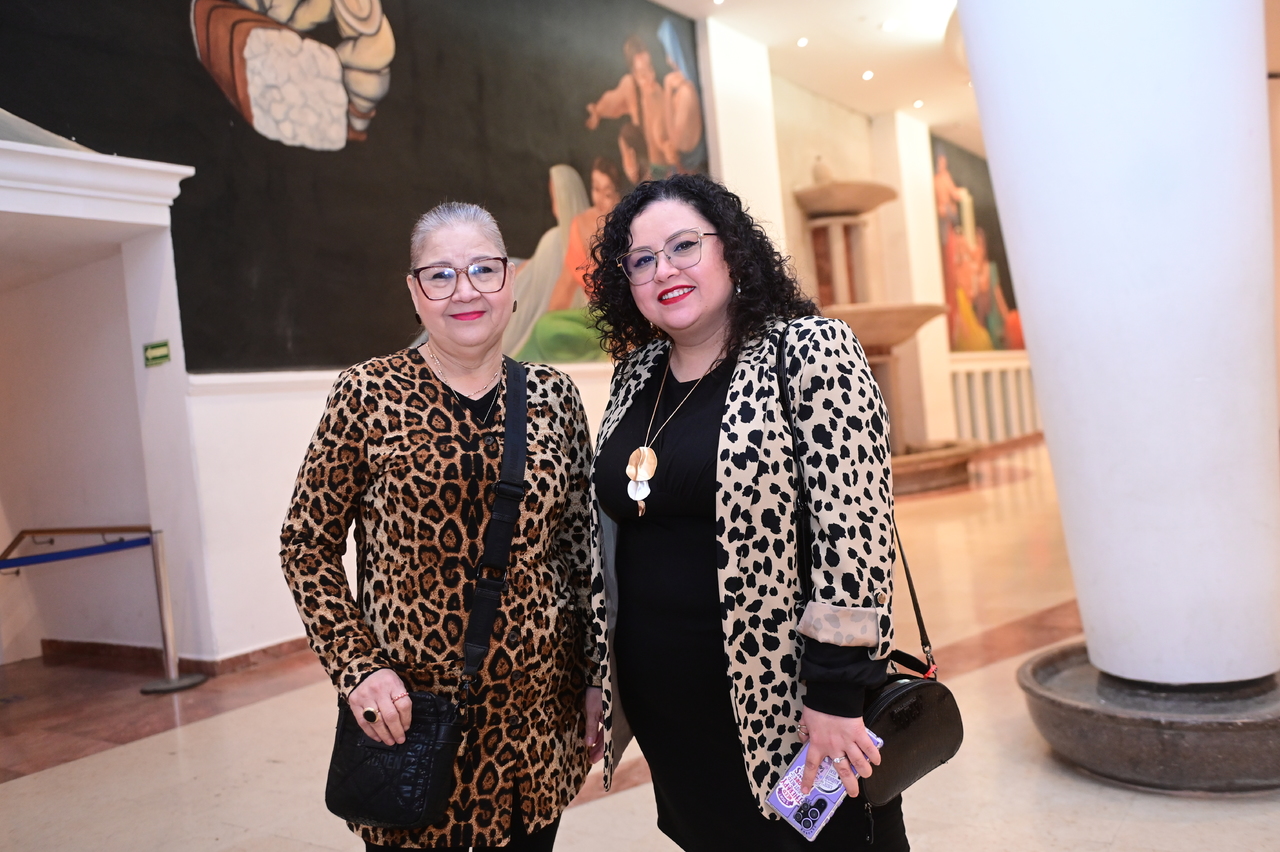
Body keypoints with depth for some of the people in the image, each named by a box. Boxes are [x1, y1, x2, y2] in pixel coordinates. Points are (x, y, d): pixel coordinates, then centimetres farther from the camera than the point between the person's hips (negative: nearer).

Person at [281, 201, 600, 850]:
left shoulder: (552, 395, 2)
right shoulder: (369, 395, -7)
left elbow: (581, 546, 7)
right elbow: (307, 546, -2)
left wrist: (596, 678, 5)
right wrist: (357, 666, -12)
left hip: (536, 711, 3)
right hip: (409, 709, -3)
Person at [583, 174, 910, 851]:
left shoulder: (811, 351, -11)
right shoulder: (635, 377, 6)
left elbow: (855, 524, -17)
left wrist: (836, 694, -19)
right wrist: (597, 680, 15)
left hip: (788, 707, -5)